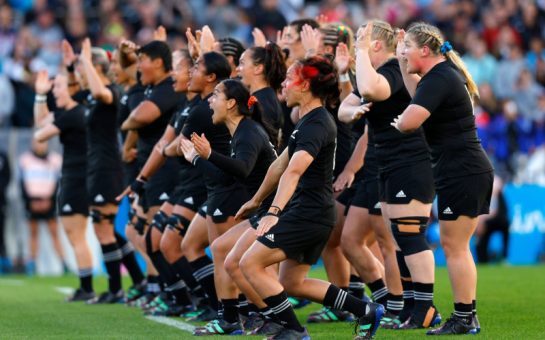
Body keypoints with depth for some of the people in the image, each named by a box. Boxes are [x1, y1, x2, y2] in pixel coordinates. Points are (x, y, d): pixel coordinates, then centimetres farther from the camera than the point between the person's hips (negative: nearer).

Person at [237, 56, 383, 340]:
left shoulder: (316, 125, -18)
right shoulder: (308, 120, 15)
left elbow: (294, 171, -32)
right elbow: (281, 165, 27)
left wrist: (274, 211, -43)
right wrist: (257, 200, 36)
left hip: (308, 214, -10)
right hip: (310, 213, 10)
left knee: (251, 264, -11)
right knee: (291, 283, 16)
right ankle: (367, 312, 18)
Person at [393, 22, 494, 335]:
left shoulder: (439, 79, -17)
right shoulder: (445, 72, 14)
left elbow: (409, 122, -28)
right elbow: (419, 96, 33)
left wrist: (397, 122, -5)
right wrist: (403, 64, 22)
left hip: (462, 173, -10)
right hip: (468, 171, 10)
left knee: (454, 246, -6)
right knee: (456, 246, 14)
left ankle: (464, 319, -3)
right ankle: (468, 316, 17)